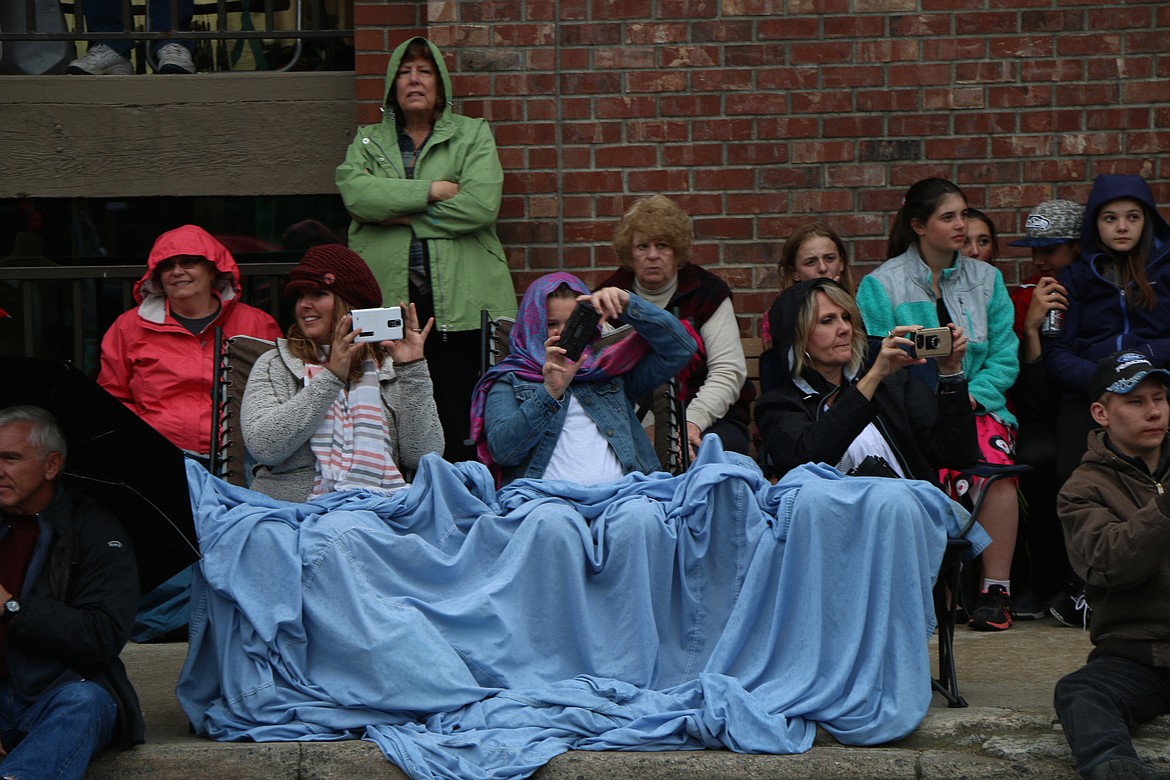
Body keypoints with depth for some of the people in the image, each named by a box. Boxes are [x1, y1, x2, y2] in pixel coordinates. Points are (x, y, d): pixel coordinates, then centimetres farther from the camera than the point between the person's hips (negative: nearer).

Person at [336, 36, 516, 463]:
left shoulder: (473, 135, 11)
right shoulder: (367, 142, 18)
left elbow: (481, 204, -6)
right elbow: (356, 192, -4)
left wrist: (402, 215, -4)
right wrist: (431, 191, -10)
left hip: (461, 302, -2)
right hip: (388, 303, 2)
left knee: (465, 432, -6)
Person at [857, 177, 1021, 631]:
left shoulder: (986, 280, 15)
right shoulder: (882, 286, 5)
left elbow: (1005, 357, 10)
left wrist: (970, 396, -8)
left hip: (978, 403, 2)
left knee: (995, 460, -31)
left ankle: (995, 590, -24)